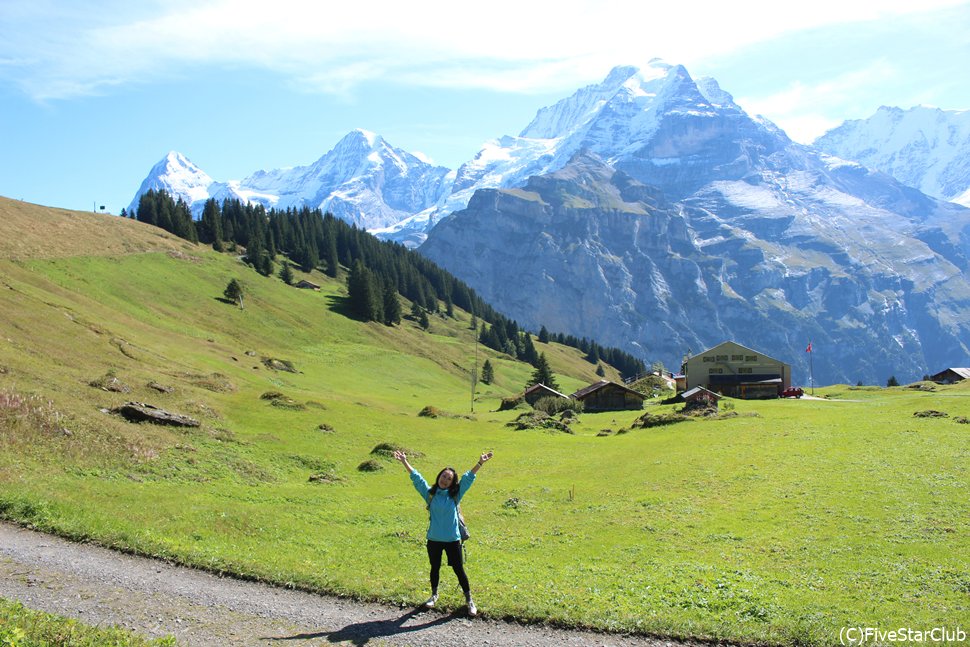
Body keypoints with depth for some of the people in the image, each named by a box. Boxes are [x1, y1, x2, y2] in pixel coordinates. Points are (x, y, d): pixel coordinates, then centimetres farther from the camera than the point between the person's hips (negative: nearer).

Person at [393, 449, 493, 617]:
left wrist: (480, 463, -15)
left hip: (453, 539, -1)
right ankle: (434, 595, 38)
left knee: (459, 569, 4)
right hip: (434, 539, 1)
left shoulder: (455, 494, -1)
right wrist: (405, 462, -8)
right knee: (435, 568, 17)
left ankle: (469, 600, 15)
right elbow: (416, 477, -2)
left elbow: (468, 477, -6)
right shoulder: (430, 494, 0)